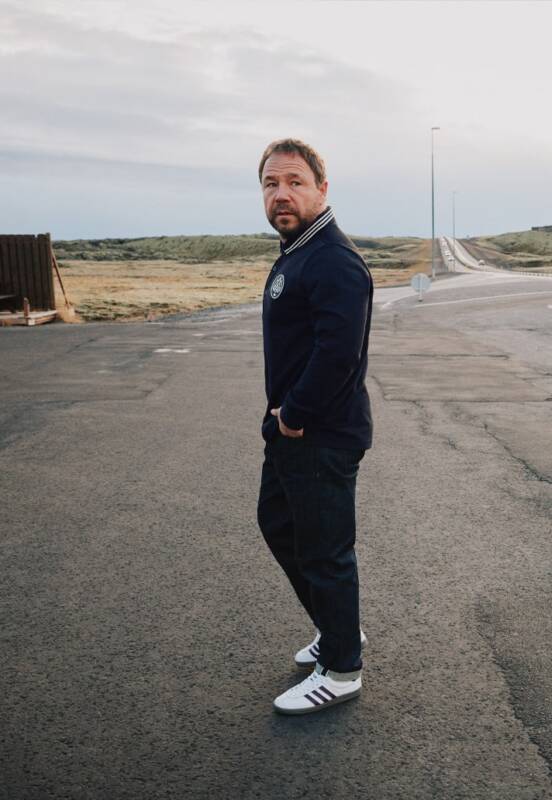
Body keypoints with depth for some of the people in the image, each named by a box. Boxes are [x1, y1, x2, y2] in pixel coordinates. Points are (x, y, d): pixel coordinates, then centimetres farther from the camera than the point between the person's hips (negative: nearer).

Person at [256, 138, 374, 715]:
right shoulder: (293, 255, 13)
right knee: (276, 522, 22)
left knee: (323, 552, 3)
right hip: (289, 430, 11)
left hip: (323, 439, -11)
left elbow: (338, 354, -31)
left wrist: (294, 417, -20)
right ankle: (337, 628, 40)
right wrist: (283, 414, 8)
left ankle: (341, 670, 24)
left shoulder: (334, 262, -21)